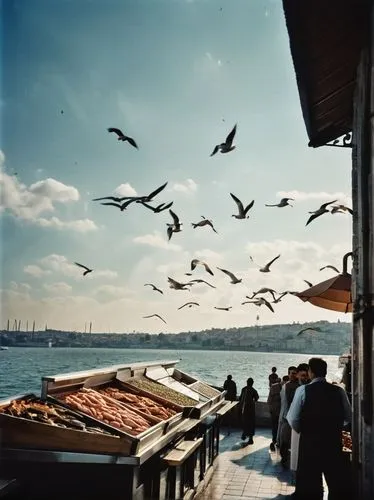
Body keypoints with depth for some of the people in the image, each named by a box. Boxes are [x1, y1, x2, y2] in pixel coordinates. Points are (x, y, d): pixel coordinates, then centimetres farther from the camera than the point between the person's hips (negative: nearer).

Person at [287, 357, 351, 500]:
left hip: (309, 441, -2)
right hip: (334, 441, 2)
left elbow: (292, 418, -11)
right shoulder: (339, 391, -4)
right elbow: (348, 417, 3)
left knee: (309, 483, 9)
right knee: (336, 480, 16)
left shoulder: (302, 390, -12)